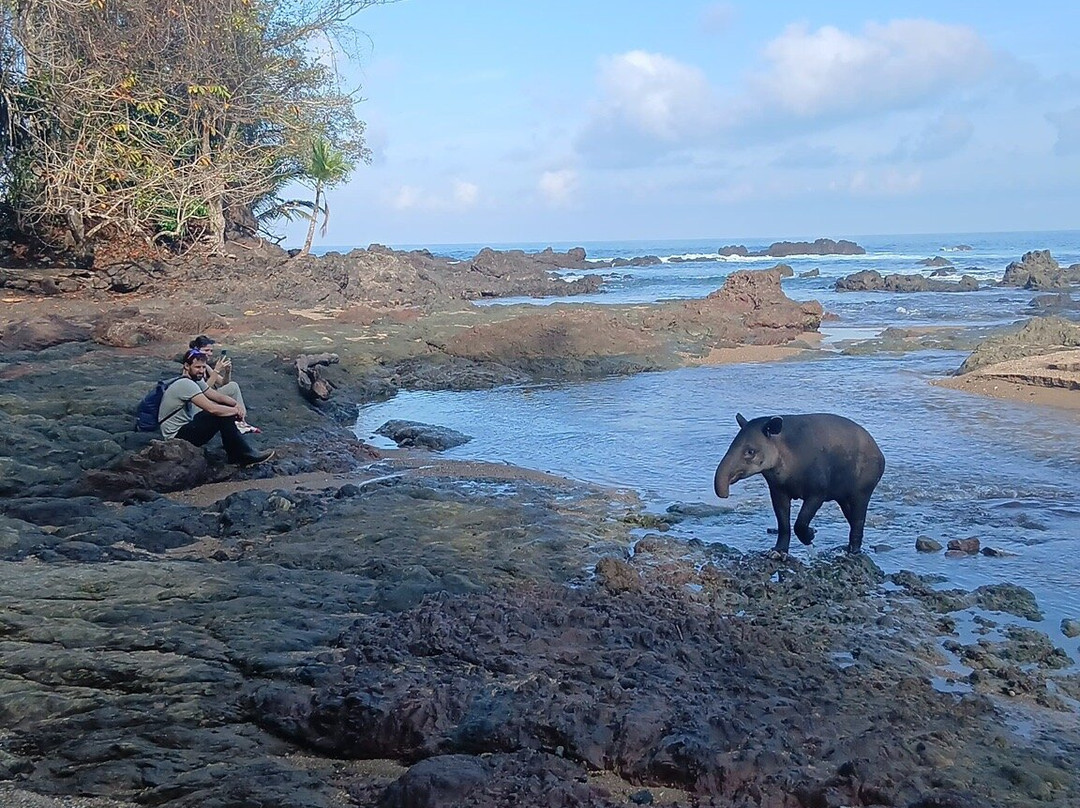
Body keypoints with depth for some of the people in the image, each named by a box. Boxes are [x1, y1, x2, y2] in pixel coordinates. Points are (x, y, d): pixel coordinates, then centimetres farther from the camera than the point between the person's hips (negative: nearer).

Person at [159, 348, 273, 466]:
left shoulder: (196, 380, 8)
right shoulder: (185, 384, -23)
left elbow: (218, 396, 8)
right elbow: (212, 408, -30)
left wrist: (237, 404, -12)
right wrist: (236, 411, -16)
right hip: (176, 436, -10)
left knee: (224, 411, 3)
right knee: (222, 416, -20)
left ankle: (236, 456, 1)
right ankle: (245, 456, -12)